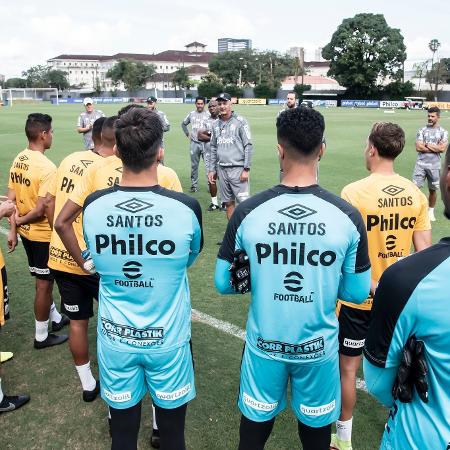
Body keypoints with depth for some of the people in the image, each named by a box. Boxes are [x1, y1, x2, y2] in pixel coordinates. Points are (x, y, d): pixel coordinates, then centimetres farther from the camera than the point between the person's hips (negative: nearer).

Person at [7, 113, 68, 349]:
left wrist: (13, 229, 5)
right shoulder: (47, 167, -24)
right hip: (44, 235, -8)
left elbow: (11, 199, 2)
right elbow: (41, 209, -25)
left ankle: (55, 318, 42)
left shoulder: (17, 160, 1)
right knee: (44, 284, 7)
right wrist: (21, 221, -8)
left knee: (43, 280, 23)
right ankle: (41, 336, 22)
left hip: (26, 232, 8)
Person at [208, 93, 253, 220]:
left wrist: (246, 169, -11)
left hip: (238, 169, -5)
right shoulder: (216, 124, 12)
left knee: (244, 202, -9)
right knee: (228, 202, 10)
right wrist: (212, 169, 15)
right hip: (222, 169, 5)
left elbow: (248, 146, -6)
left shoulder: (240, 121, -4)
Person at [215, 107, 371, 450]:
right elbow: (357, 294, -5)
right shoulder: (348, 215, -16)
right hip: (318, 347, 0)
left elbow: (223, 284, -5)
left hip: (264, 344, 0)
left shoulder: (248, 212, -17)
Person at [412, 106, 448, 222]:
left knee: (432, 190, 10)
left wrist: (427, 145, -9)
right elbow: (418, 147, -9)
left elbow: (442, 148, -11)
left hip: (434, 165, 0)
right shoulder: (422, 130, 3)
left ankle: (431, 211, 24)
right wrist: (434, 148, -9)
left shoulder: (443, 132, 3)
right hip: (421, 164, 0)